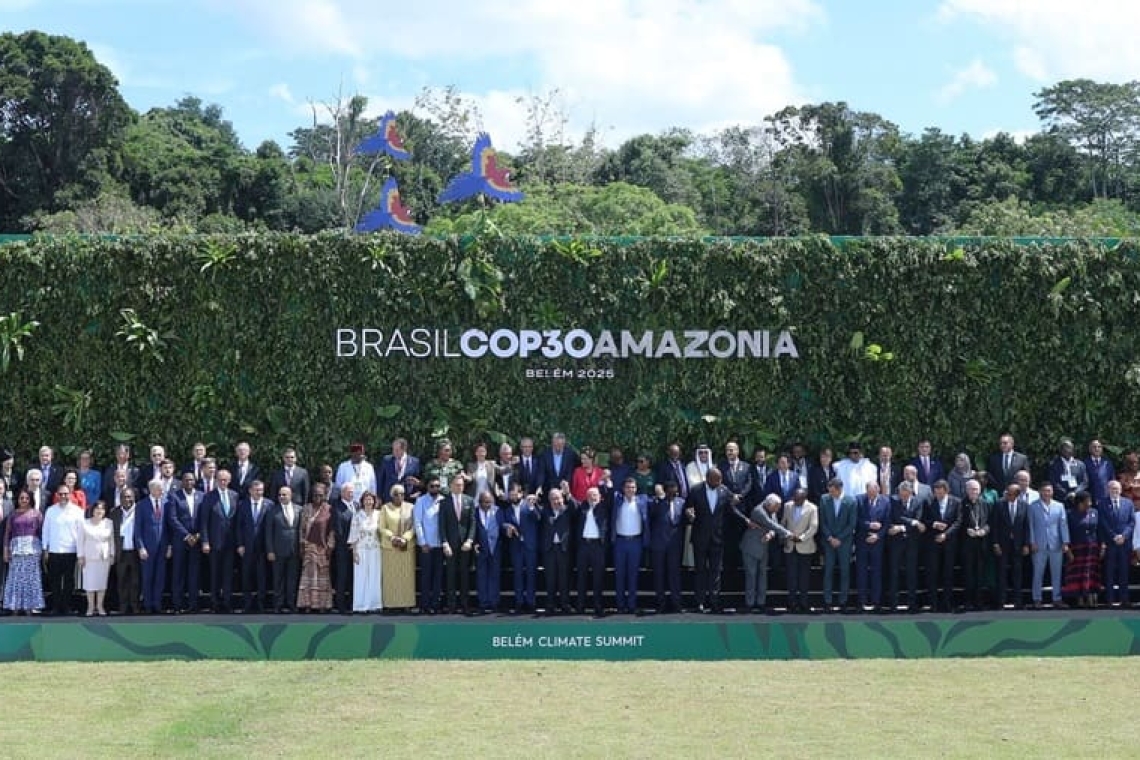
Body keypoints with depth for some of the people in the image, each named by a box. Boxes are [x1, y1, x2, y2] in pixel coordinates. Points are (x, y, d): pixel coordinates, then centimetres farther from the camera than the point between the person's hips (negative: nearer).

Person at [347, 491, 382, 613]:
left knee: (375, 577, 3)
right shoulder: (357, 515, 0)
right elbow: (354, 534, -1)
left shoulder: (378, 515, 5)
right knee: (361, 577, -1)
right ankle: (361, 605, 3)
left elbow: (381, 532, 8)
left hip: (375, 550, 2)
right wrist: (354, 552, -6)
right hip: (361, 549, -2)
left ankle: (374, 604, 8)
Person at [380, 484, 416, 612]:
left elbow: (414, 526, 1)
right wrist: (392, 537, -15)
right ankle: (391, 603, -1)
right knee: (391, 576, -2)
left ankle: (407, 602, 2)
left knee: (407, 575, 0)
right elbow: (382, 528, 0)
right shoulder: (385, 508, 4)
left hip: (407, 546, 1)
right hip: (389, 546, -1)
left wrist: (404, 539, -13)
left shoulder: (410, 507, 5)